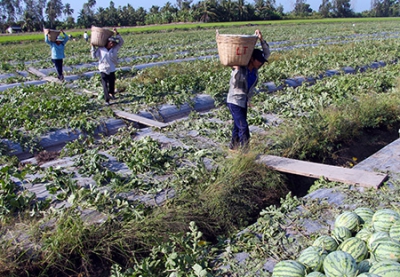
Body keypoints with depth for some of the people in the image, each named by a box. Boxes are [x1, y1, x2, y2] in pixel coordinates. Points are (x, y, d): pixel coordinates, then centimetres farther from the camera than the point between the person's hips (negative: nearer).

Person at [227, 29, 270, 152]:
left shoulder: (255, 68, -3)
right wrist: (237, 69, -33)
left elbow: (267, 53, -4)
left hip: (244, 101, 7)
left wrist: (261, 39, -16)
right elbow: (234, 84, -25)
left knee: (238, 126, 18)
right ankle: (244, 151, -1)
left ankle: (233, 146, 34)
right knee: (243, 127, -9)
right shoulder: (239, 69, -20)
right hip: (234, 101, -7)